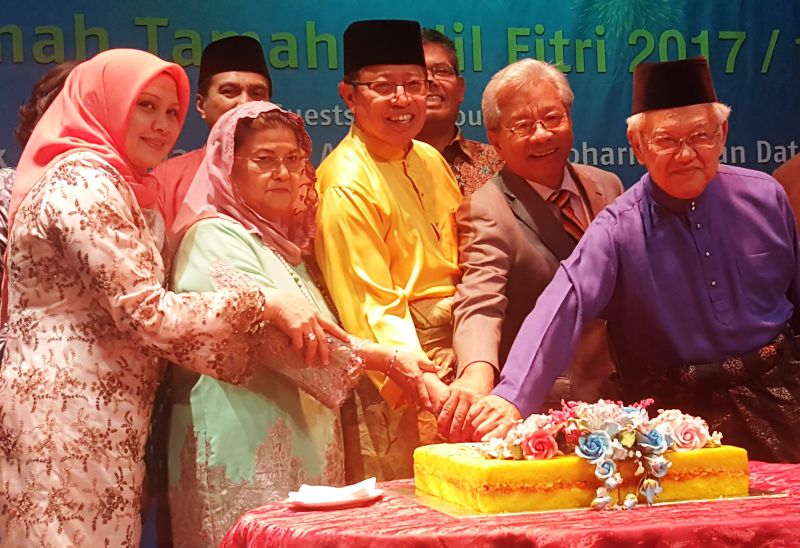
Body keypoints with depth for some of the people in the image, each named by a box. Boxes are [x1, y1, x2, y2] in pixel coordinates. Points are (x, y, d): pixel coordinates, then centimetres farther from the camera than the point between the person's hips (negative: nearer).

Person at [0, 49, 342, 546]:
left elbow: (127, 313, 11)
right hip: (70, 415, -10)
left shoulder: (125, 190, 19)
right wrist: (265, 304, -14)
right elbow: (145, 312, -19)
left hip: (94, 417, 10)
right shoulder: (84, 180, -12)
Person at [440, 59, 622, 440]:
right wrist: (477, 370, -46)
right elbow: (479, 304, -27)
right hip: (540, 414, -5)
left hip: (619, 396, 6)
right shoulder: (484, 213, -12)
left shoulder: (607, 188, 8)